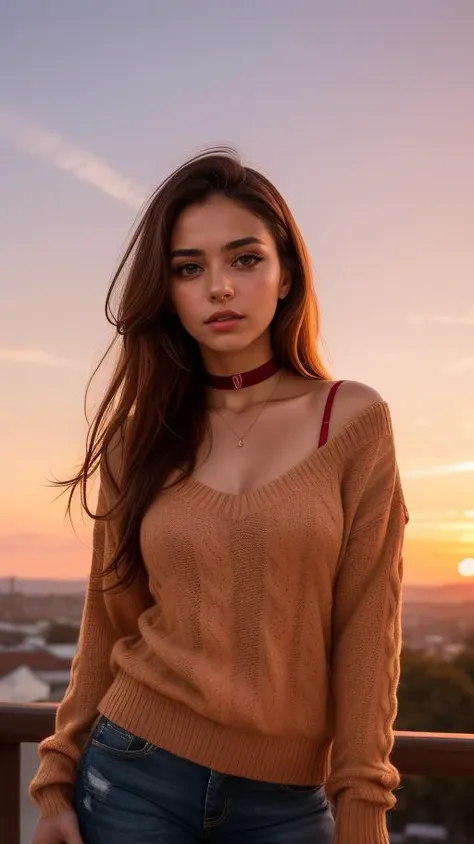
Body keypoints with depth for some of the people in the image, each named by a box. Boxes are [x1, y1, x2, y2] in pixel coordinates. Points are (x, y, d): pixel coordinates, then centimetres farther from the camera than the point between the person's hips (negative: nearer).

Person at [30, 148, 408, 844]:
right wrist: (57, 782, 7)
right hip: (133, 779, 2)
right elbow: (109, 617, 8)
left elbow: (365, 628, -6)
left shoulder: (354, 420, -5)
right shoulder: (139, 435, 3)